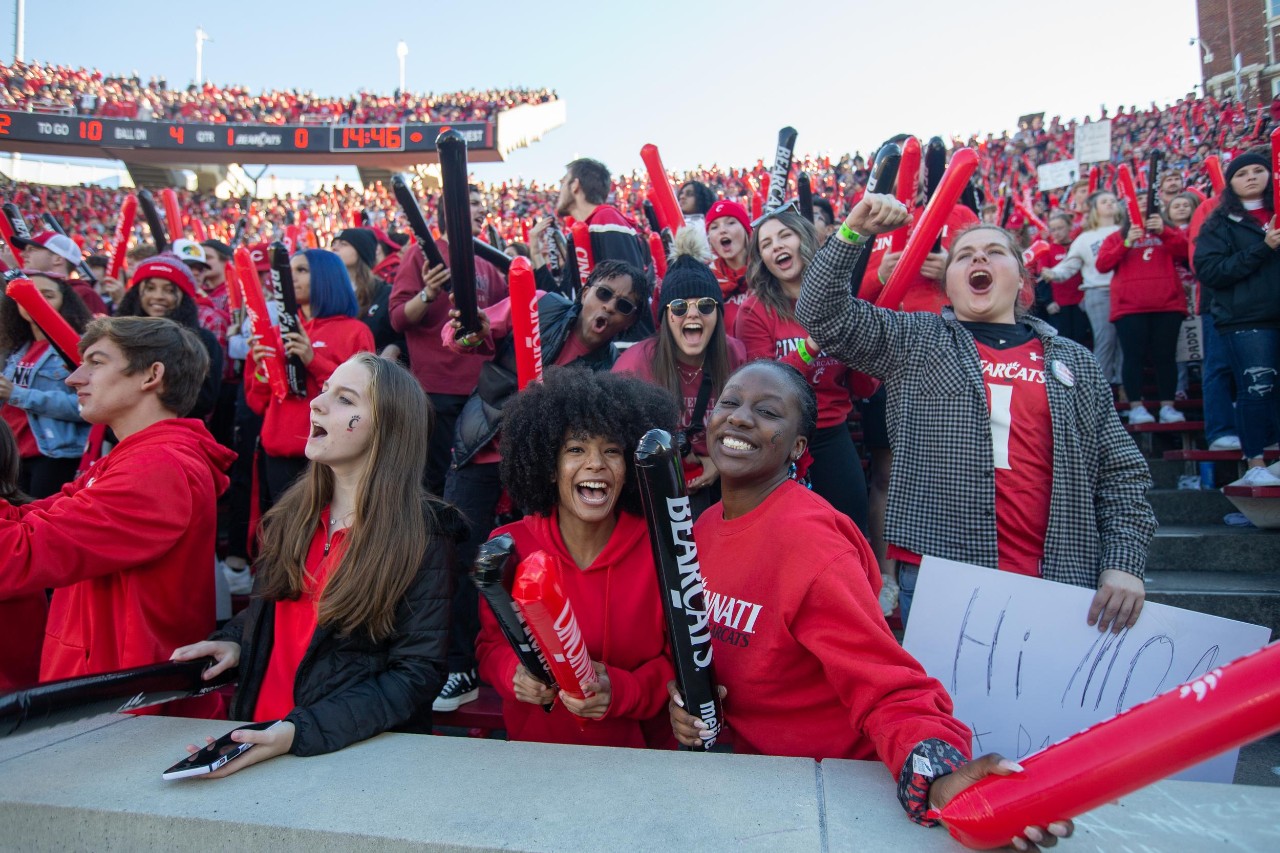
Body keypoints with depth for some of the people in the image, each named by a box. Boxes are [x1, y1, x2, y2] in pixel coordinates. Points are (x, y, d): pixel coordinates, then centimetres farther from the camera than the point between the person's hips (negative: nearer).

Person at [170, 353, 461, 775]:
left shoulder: (423, 534, -12)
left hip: (357, 751, -4)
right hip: (258, 730, 4)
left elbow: (417, 673, -14)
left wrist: (302, 732, -22)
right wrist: (233, 642, 1)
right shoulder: (293, 512, 6)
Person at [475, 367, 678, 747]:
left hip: (637, 747, 0)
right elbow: (491, 643, 12)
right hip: (533, 744, 1)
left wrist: (621, 690, -13)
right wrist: (515, 674, -10)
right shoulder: (507, 547, 0)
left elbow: (678, 660, 5)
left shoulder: (661, 548, -1)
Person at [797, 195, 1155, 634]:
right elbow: (823, 314, -1)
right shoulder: (913, 340, 9)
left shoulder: (1075, 362, 14)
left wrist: (1124, 564, -1)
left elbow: (1121, 473, 11)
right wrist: (853, 232, -11)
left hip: (1057, 582, 2)